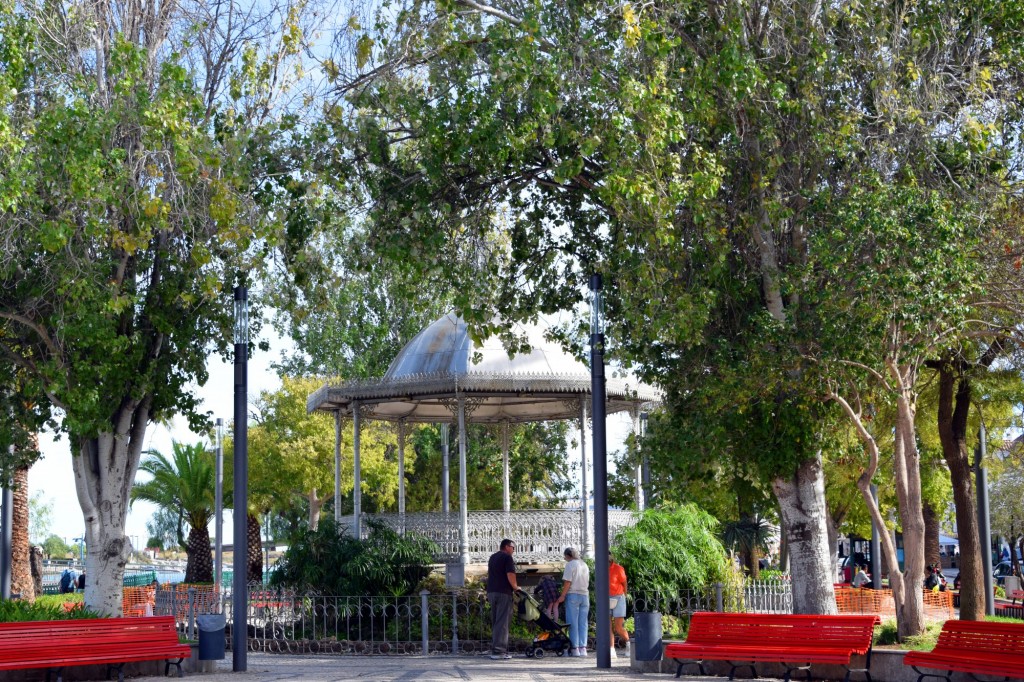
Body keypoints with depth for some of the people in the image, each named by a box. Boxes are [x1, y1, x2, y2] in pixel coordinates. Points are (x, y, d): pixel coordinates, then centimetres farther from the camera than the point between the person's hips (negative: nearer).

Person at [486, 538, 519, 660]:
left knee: (494, 622, 12)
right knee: (502, 622, -7)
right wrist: (515, 587, 0)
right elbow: (510, 575, -15)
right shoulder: (507, 558, -6)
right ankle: (499, 651, -12)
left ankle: (494, 648, 11)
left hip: (491, 592, 8)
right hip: (503, 593, -8)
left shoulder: (492, 557, 20)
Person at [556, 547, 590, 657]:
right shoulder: (585, 565, 16)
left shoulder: (570, 564, -5)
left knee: (573, 623, -2)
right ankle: (583, 648, 2)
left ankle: (575, 648, -5)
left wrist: (562, 595, -10)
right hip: (585, 595, 6)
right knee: (583, 623, 6)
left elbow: (567, 582, -12)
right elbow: (587, 582, 17)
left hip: (573, 594, -6)